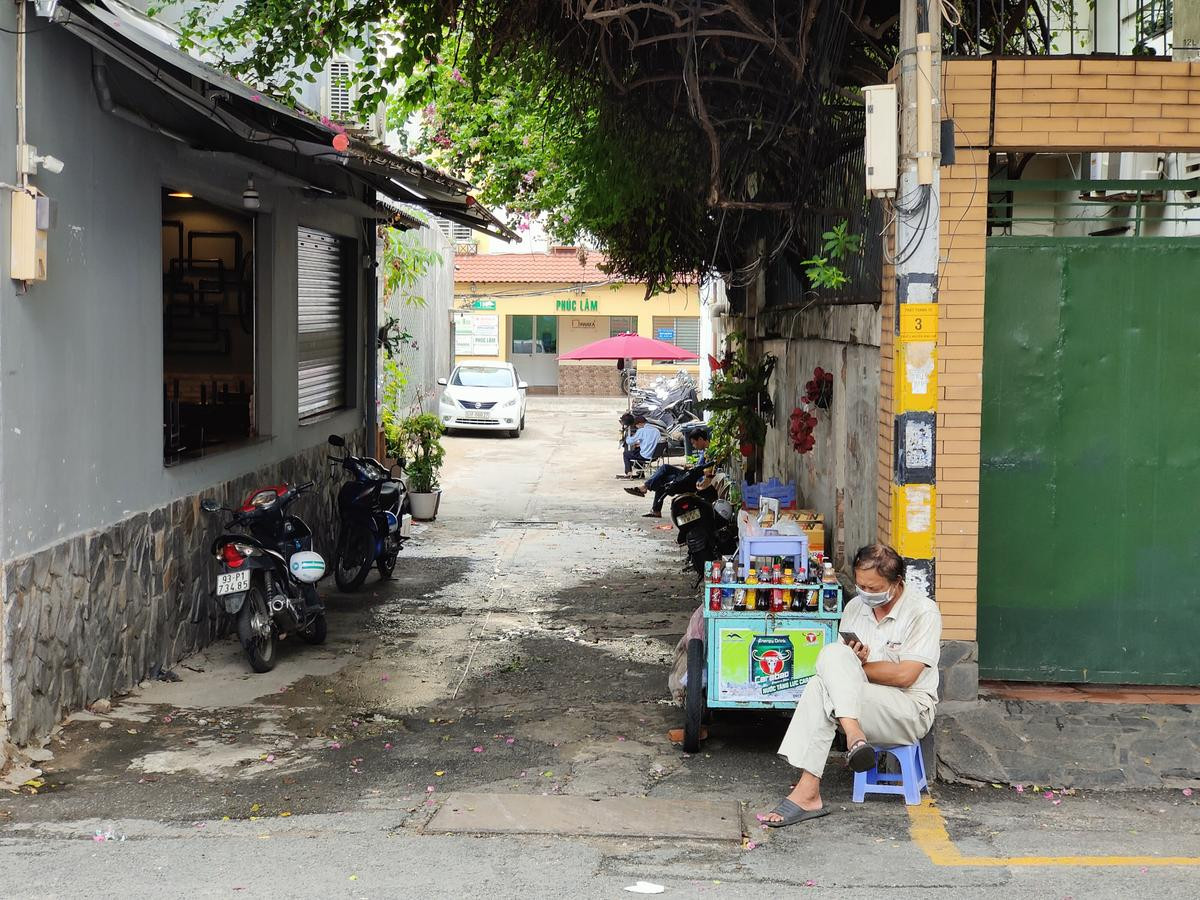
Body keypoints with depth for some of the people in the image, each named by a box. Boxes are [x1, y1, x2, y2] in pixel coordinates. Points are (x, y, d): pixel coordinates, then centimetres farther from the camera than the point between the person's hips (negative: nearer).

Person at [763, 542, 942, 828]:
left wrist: (853, 669, -9)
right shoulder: (855, 607, 12)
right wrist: (852, 664, -14)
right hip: (864, 703, 6)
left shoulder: (923, 612, -9)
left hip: (910, 711, -6)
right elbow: (837, 658, 12)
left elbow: (904, 675, -18)